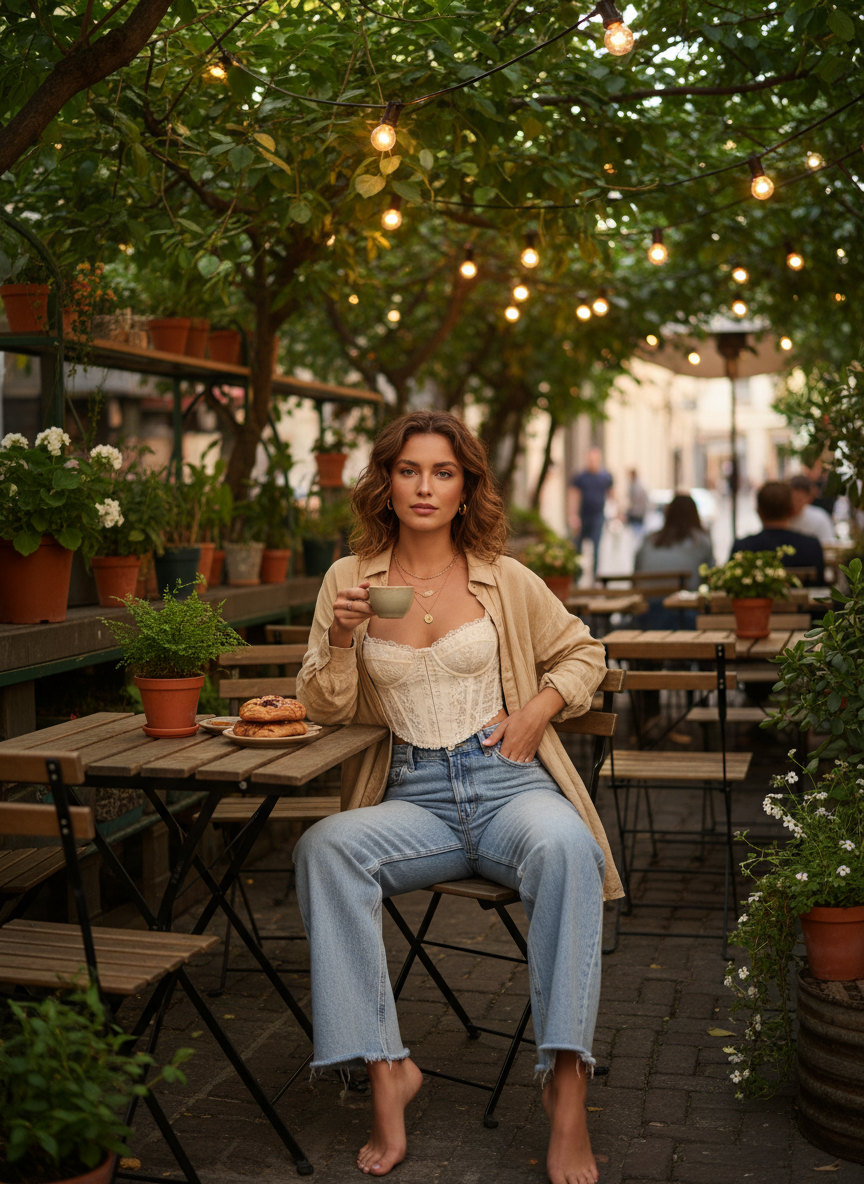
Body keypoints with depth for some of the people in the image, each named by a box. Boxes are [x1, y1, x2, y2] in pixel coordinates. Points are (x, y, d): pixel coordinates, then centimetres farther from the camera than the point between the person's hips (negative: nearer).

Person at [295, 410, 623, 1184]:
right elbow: (326, 710, 8)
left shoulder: (506, 581, 7)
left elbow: (582, 653, 20)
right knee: (324, 847, -30)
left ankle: (568, 1091, -29)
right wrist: (343, 641, -11)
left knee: (565, 848, -35)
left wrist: (539, 709, 1)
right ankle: (385, 1071, -23)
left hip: (507, 783, -1)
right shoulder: (351, 579, 8)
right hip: (413, 798, 1)